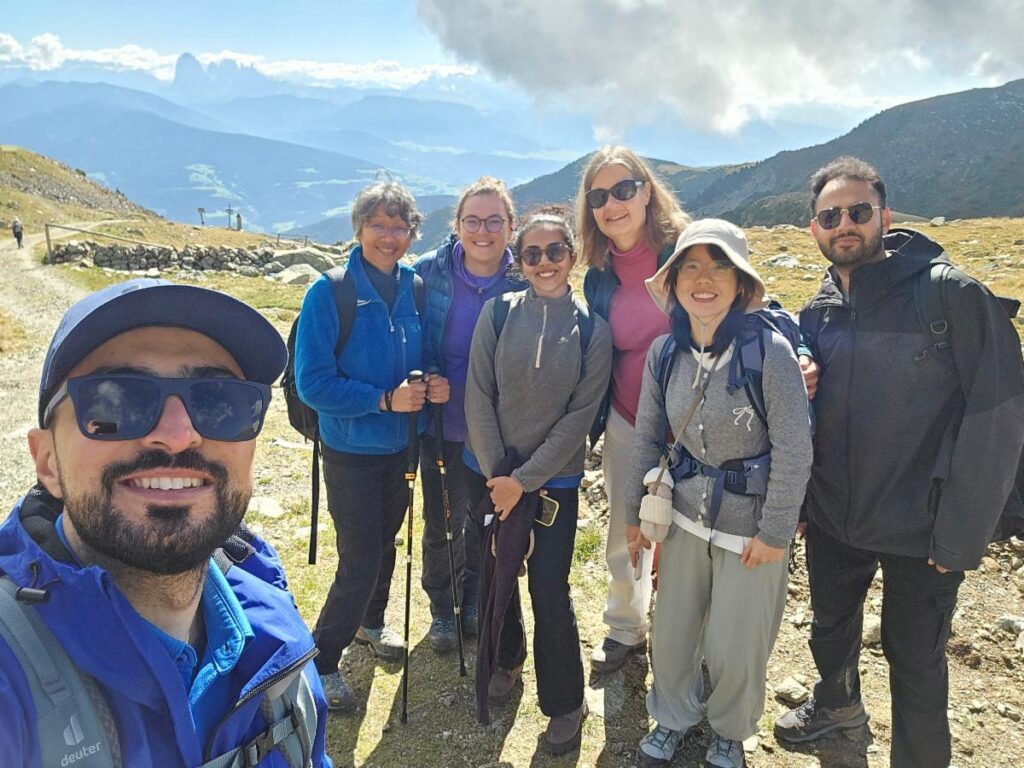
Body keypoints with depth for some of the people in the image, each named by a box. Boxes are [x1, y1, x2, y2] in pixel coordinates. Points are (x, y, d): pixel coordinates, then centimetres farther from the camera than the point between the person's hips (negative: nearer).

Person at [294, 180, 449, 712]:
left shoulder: (414, 289, -1)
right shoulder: (330, 293, -17)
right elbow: (312, 383, -19)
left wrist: (433, 387, -11)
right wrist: (385, 399, -24)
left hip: (400, 445, 5)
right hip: (351, 451, -5)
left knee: (384, 543, 22)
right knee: (360, 560, -1)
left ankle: (370, 624, 47)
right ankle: (320, 663, 21)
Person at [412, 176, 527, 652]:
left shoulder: (523, 284, -10)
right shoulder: (428, 272, -11)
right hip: (436, 420, 0)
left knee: (477, 520, 18)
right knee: (437, 519, 15)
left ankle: (471, 597, 43)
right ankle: (441, 608, 37)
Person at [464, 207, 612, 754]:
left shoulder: (591, 329, -5)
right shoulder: (498, 313, -4)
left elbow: (580, 415, -9)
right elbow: (479, 396, -5)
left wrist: (525, 480, -13)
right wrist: (495, 473, -10)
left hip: (554, 480, -2)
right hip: (490, 473, 2)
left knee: (549, 591, -1)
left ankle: (565, 702, 22)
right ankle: (506, 658, 43)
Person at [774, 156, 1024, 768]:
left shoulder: (953, 296, -16)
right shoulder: (818, 314, 1)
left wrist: (959, 535, -16)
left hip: (919, 532, -5)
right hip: (832, 518, 5)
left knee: (914, 656, 12)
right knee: (832, 625, 25)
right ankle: (838, 702, 55)